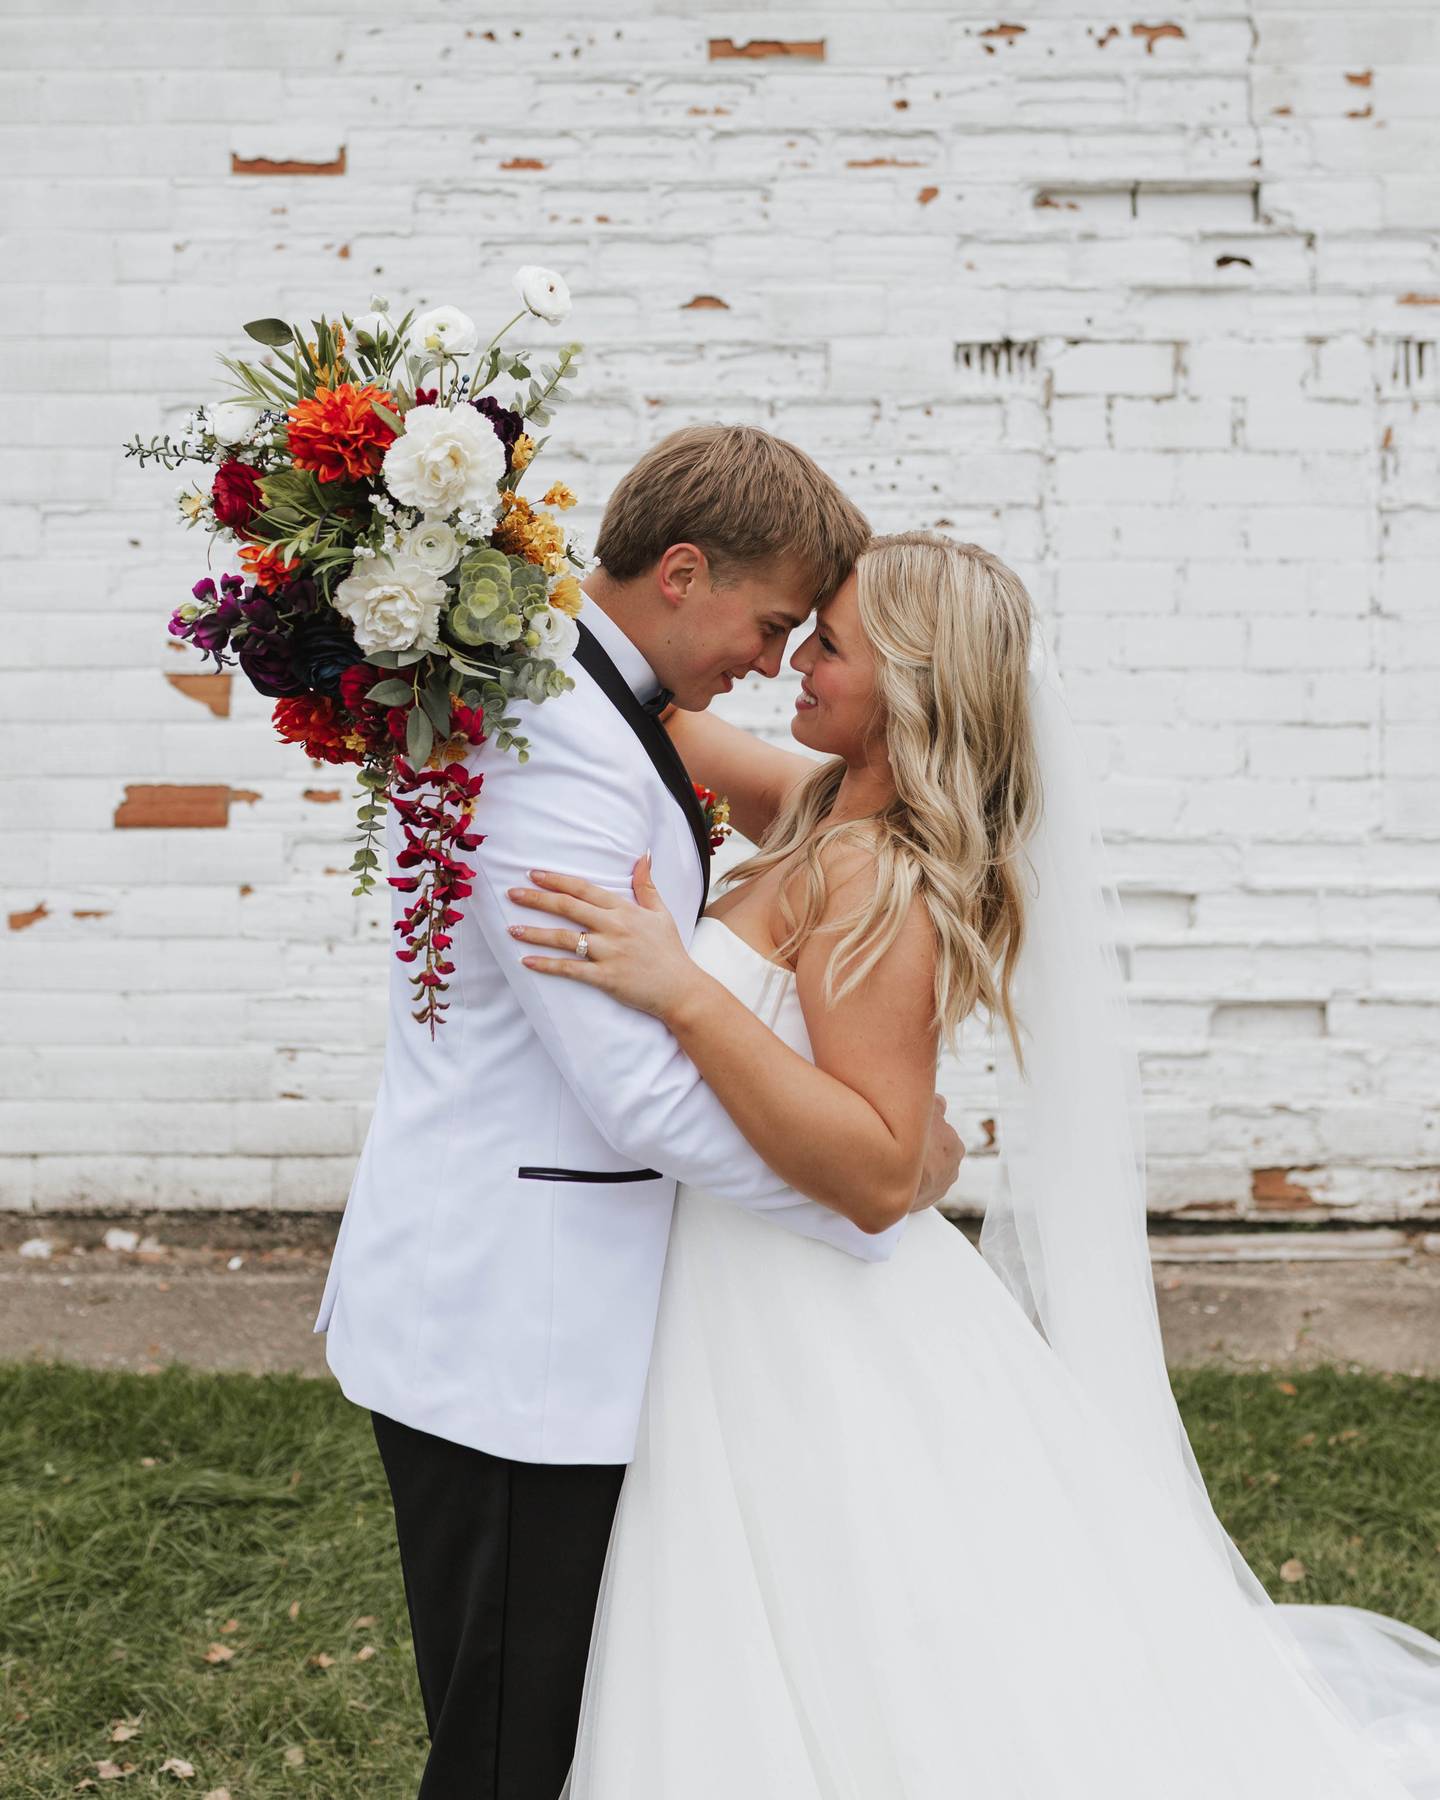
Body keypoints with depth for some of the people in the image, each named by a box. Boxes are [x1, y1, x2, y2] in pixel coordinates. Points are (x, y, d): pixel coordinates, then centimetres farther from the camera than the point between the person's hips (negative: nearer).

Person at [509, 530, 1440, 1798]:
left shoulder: (875, 879, -22)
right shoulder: (823, 809, 4)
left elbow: (878, 1173, -27)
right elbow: (679, 731, 21)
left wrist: (680, 991, -33)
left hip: (828, 1355, -9)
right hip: (760, 1319, 9)